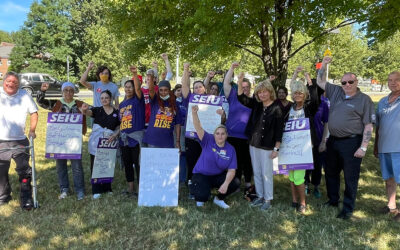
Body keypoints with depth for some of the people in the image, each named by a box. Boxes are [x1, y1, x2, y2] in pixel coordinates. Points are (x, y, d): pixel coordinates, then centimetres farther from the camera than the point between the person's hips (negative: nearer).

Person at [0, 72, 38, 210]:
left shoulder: (25, 95, 1)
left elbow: (34, 112, 9)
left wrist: (32, 130, 1)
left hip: (20, 141, -1)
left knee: (24, 170, 0)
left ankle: (26, 198, 9)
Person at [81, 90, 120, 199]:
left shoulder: (116, 112, 5)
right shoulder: (97, 110, 2)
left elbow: (119, 127, 7)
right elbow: (88, 112, -18)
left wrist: (115, 135, -12)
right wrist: (84, 109, -41)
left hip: (109, 142, 1)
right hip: (96, 142, -1)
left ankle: (107, 188, 24)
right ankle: (96, 190, 9)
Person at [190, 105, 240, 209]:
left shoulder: (231, 149, -7)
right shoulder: (208, 140, -11)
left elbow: (231, 170, -11)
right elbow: (198, 128, -27)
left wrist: (225, 184, -27)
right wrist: (194, 113, -45)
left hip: (218, 176, 3)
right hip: (201, 175, -3)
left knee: (235, 183, -20)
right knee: (203, 195, -29)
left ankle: (219, 199, 9)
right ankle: (200, 198, 14)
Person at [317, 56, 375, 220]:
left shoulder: (364, 99, -7)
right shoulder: (336, 92, 8)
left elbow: (368, 125, -10)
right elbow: (320, 82, 18)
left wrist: (363, 147, -16)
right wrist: (324, 65, 4)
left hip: (351, 143, -6)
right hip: (333, 140, 6)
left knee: (350, 177, 3)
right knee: (331, 173, 17)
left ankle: (348, 209, 15)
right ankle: (333, 200, 36)